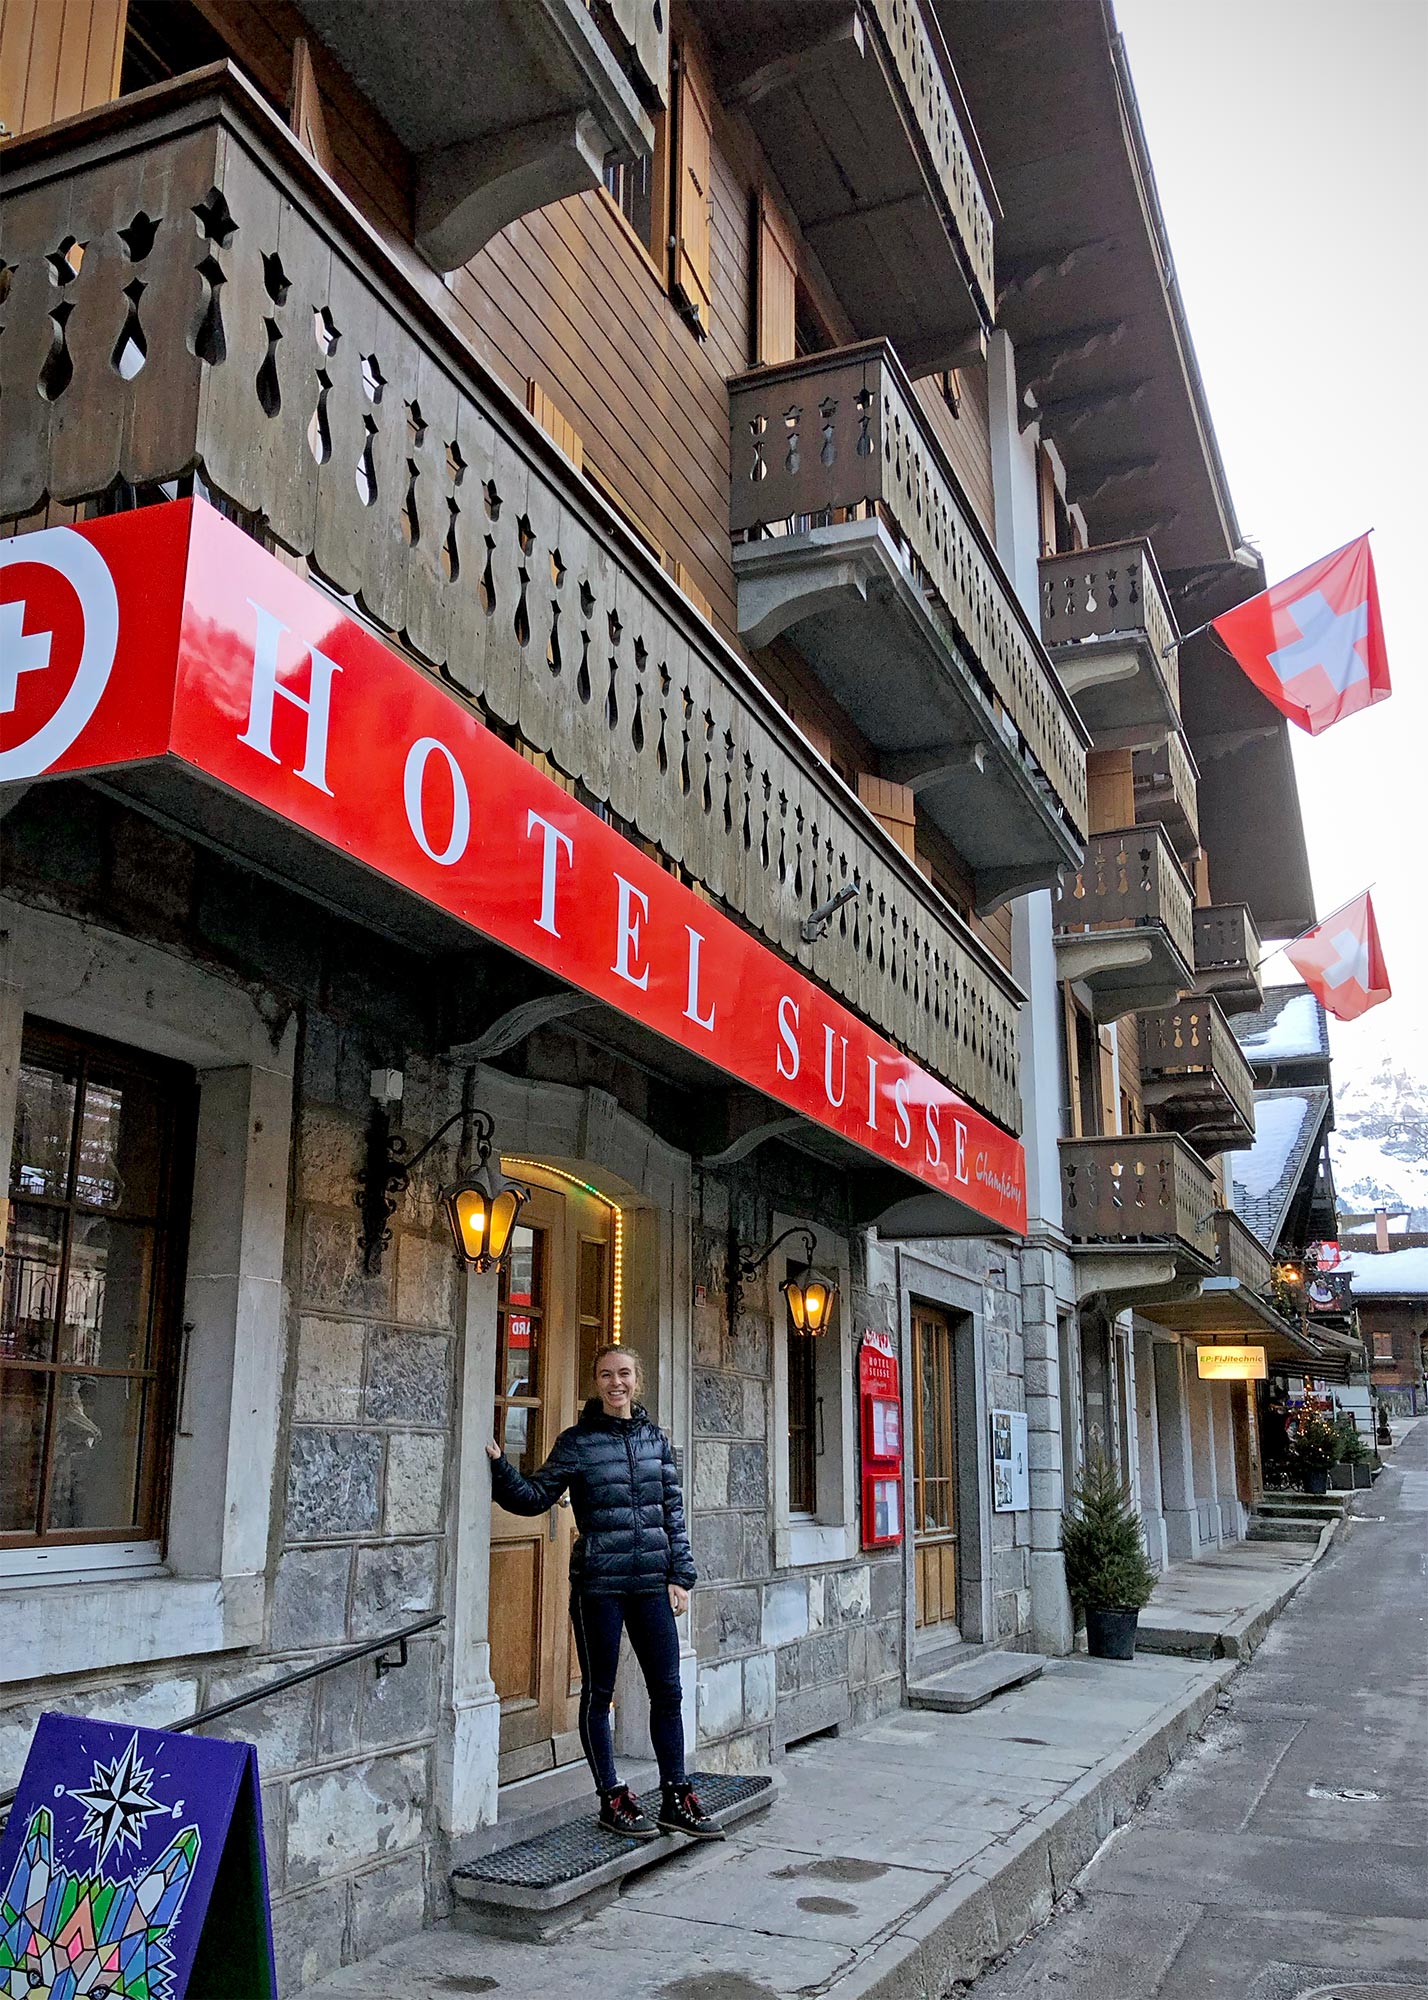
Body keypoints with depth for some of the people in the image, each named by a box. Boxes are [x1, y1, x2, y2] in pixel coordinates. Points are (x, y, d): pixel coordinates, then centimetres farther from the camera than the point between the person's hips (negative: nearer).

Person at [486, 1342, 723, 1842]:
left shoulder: (655, 1439, 8)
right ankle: (613, 1799, 20)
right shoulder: (578, 1442, -3)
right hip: (598, 1584, -4)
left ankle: (676, 1799, 20)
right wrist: (498, 1464, -19)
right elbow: (534, 1497, -4)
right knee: (599, 1693, 7)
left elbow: (673, 1513, 10)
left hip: (651, 1583, 4)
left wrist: (680, 1576, 5)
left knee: (668, 1691, 8)